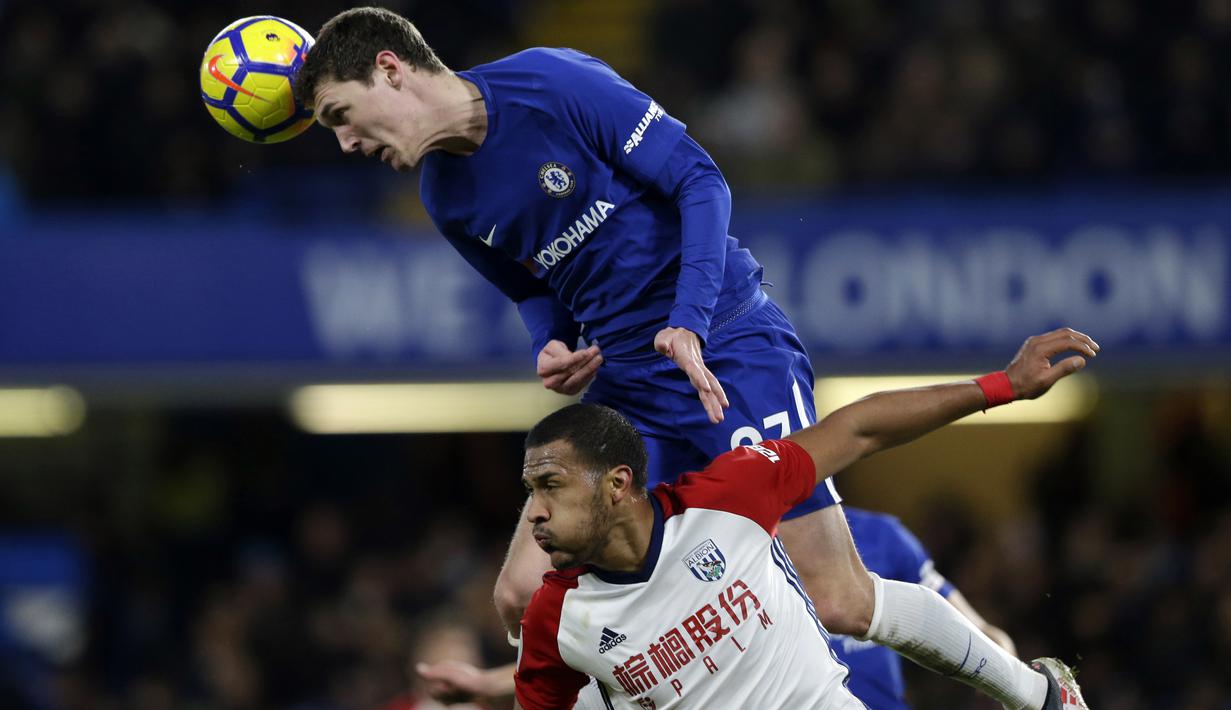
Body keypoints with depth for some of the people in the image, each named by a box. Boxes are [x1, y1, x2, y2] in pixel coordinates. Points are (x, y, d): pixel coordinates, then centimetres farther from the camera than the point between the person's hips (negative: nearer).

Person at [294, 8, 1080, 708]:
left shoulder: (553, 84, -15)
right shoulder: (447, 199, 6)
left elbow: (699, 179, -14)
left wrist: (688, 322, -24)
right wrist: (552, 348, -3)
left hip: (730, 348, -7)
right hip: (625, 383, 7)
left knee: (842, 600, -10)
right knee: (525, 595, -7)